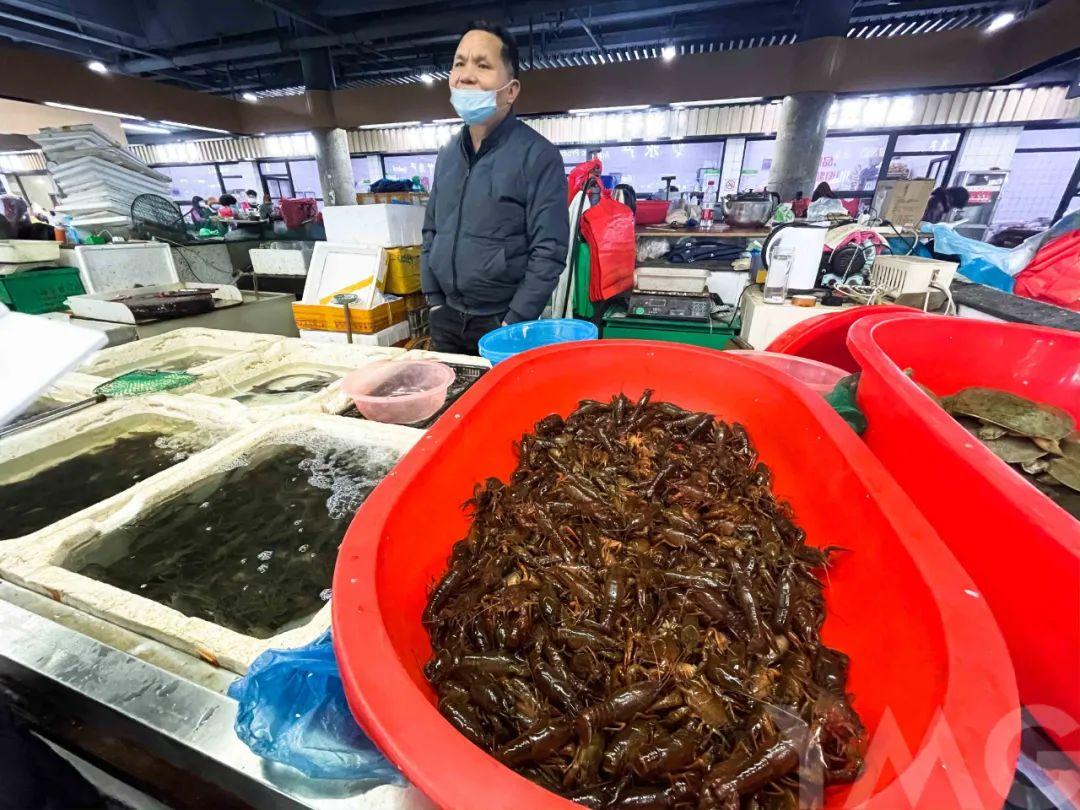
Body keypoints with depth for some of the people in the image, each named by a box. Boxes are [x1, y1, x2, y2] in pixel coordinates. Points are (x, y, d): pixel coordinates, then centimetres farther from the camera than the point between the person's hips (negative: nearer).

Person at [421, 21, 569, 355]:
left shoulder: (538, 155, -12)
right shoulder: (447, 153, 8)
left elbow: (549, 251, -16)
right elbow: (430, 231, 14)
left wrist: (514, 323, -17)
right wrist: (434, 300, 6)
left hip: (502, 321, -6)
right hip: (447, 318, 6)